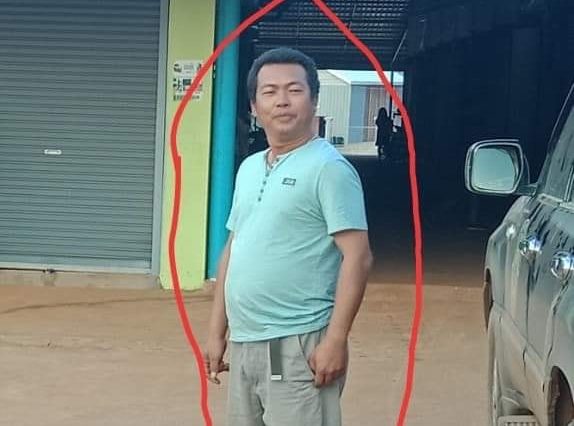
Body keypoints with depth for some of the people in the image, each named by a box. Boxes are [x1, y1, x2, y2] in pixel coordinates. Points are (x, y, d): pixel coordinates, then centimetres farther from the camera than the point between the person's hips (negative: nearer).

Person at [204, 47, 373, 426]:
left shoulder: (329, 167, -8)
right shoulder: (248, 169, 15)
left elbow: (357, 257, -14)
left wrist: (335, 340, -19)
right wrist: (217, 332, 17)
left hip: (298, 345, -7)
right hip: (243, 345, 8)